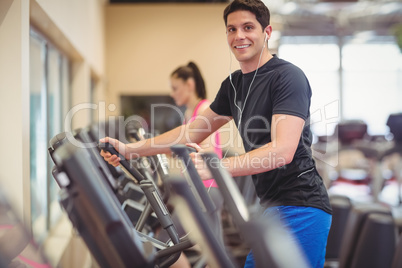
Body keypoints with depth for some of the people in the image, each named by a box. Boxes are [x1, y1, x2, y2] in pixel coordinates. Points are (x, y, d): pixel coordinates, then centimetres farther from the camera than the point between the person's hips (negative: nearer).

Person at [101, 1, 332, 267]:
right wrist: (130, 149, 9)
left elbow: (283, 150, -25)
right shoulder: (234, 84, 14)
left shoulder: (287, 77, -13)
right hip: (272, 206, 9)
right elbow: (193, 131, 18)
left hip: (298, 208, -8)